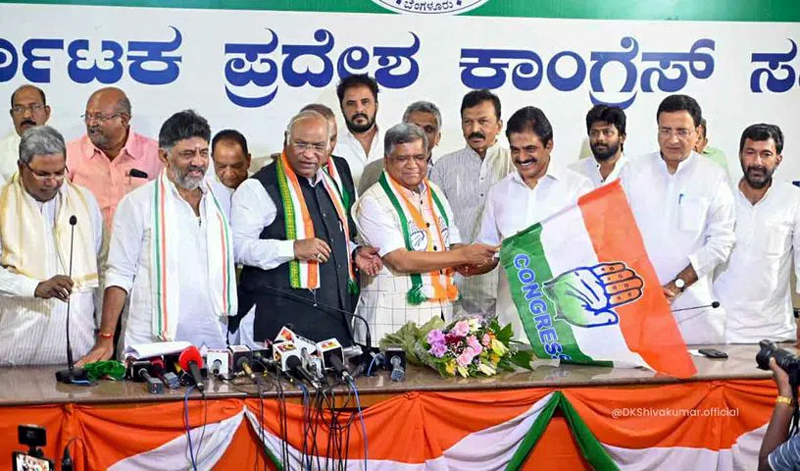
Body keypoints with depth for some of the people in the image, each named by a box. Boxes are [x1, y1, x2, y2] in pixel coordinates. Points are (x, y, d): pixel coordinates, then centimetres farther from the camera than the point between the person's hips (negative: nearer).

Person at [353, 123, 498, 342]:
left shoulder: (435, 194, 16)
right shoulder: (373, 203, -7)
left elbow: (453, 246, 21)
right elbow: (400, 261, -15)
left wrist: (472, 262, -3)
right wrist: (463, 255, -14)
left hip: (441, 314, 6)